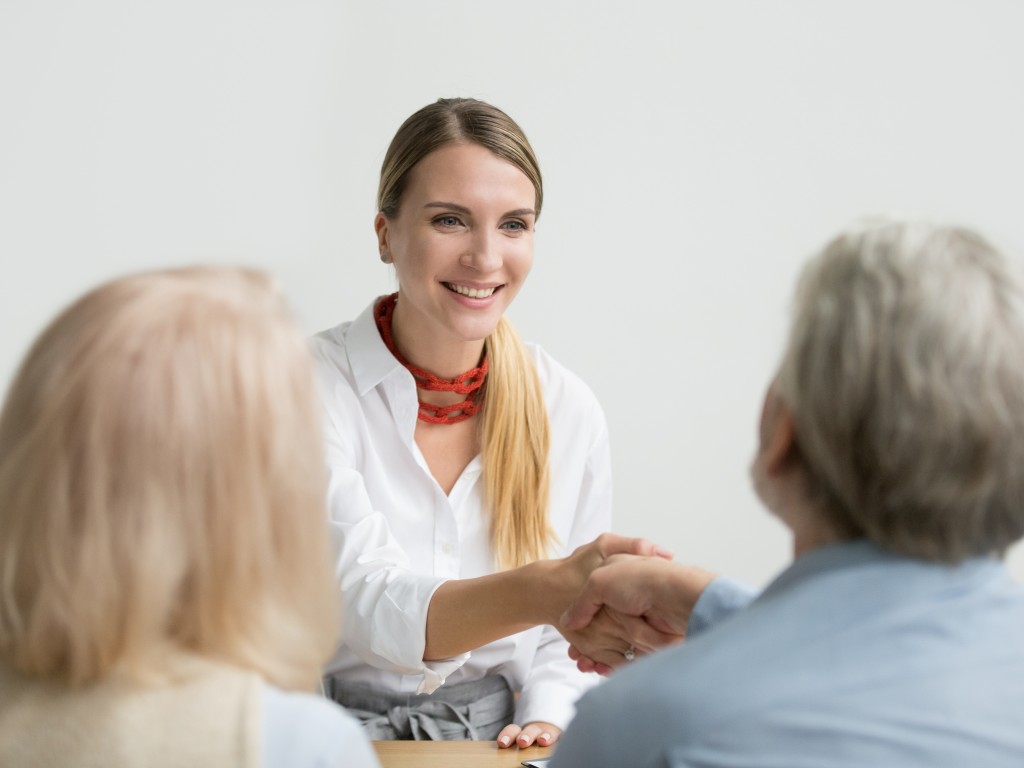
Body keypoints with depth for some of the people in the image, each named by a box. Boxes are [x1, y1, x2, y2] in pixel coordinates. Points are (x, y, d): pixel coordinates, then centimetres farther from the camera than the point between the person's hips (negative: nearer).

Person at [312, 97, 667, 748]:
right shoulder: (311, 385, -10)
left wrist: (544, 720, -9)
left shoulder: (570, 412, 1)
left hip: (495, 740, 3)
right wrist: (546, 588, -38)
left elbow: (564, 634, 11)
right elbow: (369, 605, -22)